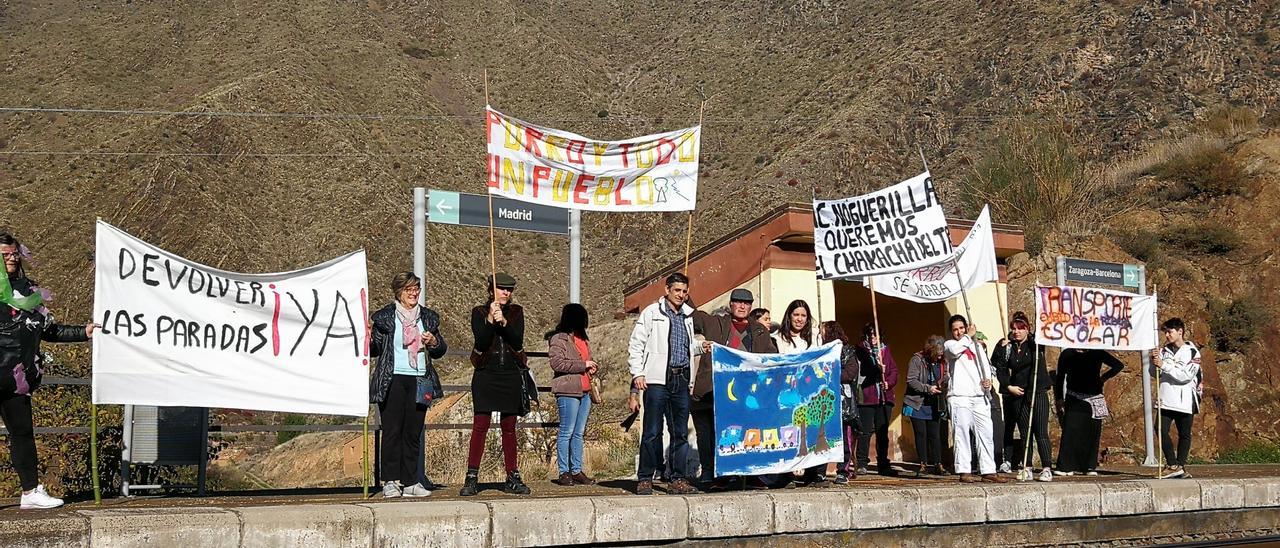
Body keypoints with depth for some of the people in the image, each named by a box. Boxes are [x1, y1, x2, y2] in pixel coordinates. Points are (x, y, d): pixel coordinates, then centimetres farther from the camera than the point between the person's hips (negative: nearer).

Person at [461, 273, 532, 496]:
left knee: (509, 428, 6)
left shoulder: (516, 312, 8)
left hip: (511, 375, 2)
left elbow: (518, 341, -6)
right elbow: (481, 342, -11)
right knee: (480, 425, -8)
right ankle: (472, 478, -6)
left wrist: (504, 322, -19)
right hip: (486, 375, -2)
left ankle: (513, 478, 11)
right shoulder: (479, 312, 2)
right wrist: (490, 320, -22)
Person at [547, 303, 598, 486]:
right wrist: (583, 365, -14)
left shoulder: (581, 339, 20)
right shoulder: (558, 339, -5)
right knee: (566, 433, -6)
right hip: (568, 391, -8)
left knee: (579, 433, 8)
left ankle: (577, 471, 12)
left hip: (584, 391, 8)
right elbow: (557, 363, -16)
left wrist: (593, 366, 8)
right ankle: (564, 472, -3)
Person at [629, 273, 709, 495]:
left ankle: (678, 479, 11)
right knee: (652, 432, -5)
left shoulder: (688, 316, 17)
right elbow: (636, 344, -2)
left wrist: (700, 346, 8)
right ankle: (644, 479, 2)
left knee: (681, 433, 6)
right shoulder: (652, 312, 1)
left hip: (681, 381, 6)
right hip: (657, 380, -6)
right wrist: (637, 373, -9)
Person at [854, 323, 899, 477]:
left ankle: (883, 465, 13)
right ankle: (862, 464, 1)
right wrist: (876, 369, -24)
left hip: (884, 397, 4)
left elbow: (894, 370, 12)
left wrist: (889, 383, -6)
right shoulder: (861, 350, 3)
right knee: (865, 431, -6)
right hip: (866, 396, -4)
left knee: (883, 432, 8)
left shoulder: (885, 350, 16)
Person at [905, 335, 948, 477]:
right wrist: (928, 388, -20)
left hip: (934, 406, 4)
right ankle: (923, 464, 6)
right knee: (921, 434, 0)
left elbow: (944, 380, 19)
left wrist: (944, 385, -3)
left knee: (935, 435, 4)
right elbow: (911, 381, -15)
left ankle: (937, 464, 9)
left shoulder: (940, 362, 6)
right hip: (917, 404, -4)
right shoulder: (917, 360, -10)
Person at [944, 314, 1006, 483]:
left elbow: (985, 365, 15)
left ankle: (988, 471, 5)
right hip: (959, 397, -5)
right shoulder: (949, 345, 8)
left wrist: (987, 379, -6)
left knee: (985, 434, 2)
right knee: (961, 434, -8)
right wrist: (968, 336, -2)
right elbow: (955, 350, -16)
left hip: (980, 396, 5)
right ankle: (964, 472, -6)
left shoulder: (976, 345, 22)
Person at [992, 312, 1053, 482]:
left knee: (1041, 433, -7)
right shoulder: (1008, 347, 7)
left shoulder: (1035, 343, 2)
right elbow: (999, 369, 7)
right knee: (1025, 434, 6)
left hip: (1038, 393, -3)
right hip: (1018, 394, 3)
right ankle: (1026, 468, 9)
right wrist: (1008, 386, -3)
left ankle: (1047, 469, -9)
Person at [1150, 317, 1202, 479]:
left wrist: (1164, 365, -18)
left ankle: (1180, 465, 13)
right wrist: (1154, 362, -9)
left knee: (1184, 434, 5)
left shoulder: (1192, 352, -2)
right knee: (1162, 430, -12)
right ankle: (1174, 466, -9)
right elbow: (1155, 373, 11)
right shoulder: (1164, 350, 10)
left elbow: (1186, 375, -14)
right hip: (1166, 399, 3)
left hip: (1185, 400, -3)